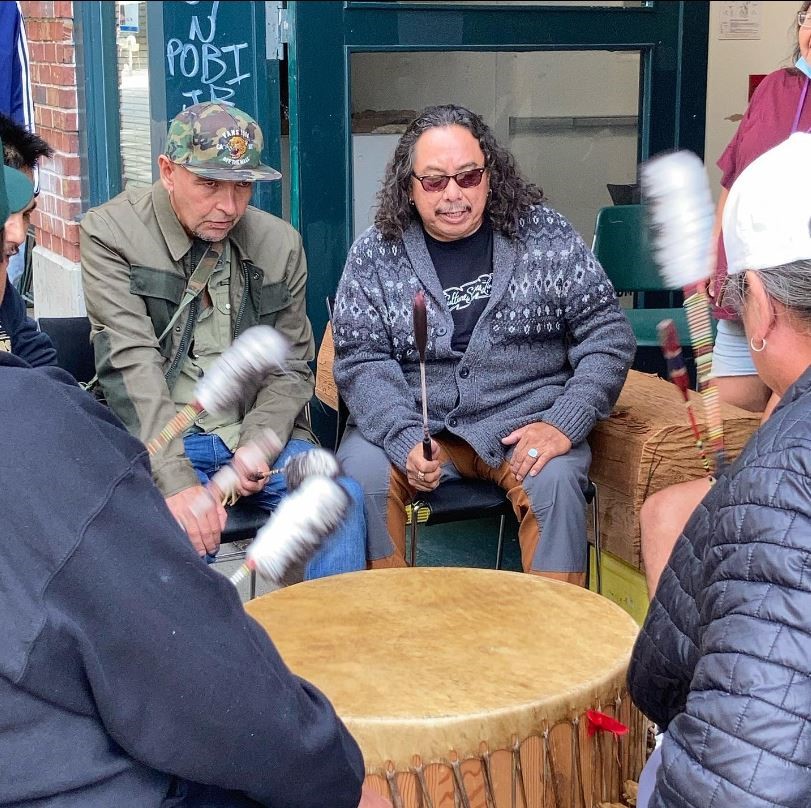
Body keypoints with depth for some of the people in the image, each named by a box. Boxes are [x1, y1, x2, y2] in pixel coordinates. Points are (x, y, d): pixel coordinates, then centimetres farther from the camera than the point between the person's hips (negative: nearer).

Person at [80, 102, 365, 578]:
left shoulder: (280, 243, 7)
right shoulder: (111, 233, -6)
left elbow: (291, 367, 9)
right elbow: (131, 364, -16)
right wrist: (177, 481, -26)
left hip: (260, 432, 4)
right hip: (159, 442, -3)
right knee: (180, 520, -33)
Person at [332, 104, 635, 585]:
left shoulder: (545, 234, 1)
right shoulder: (374, 255, 2)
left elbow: (608, 334, 0)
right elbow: (362, 364, -4)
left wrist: (564, 424, -13)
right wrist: (406, 440, -22)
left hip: (526, 420, 0)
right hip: (413, 423, 1)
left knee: (555, 479, -29)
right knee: (362, 472, -26)